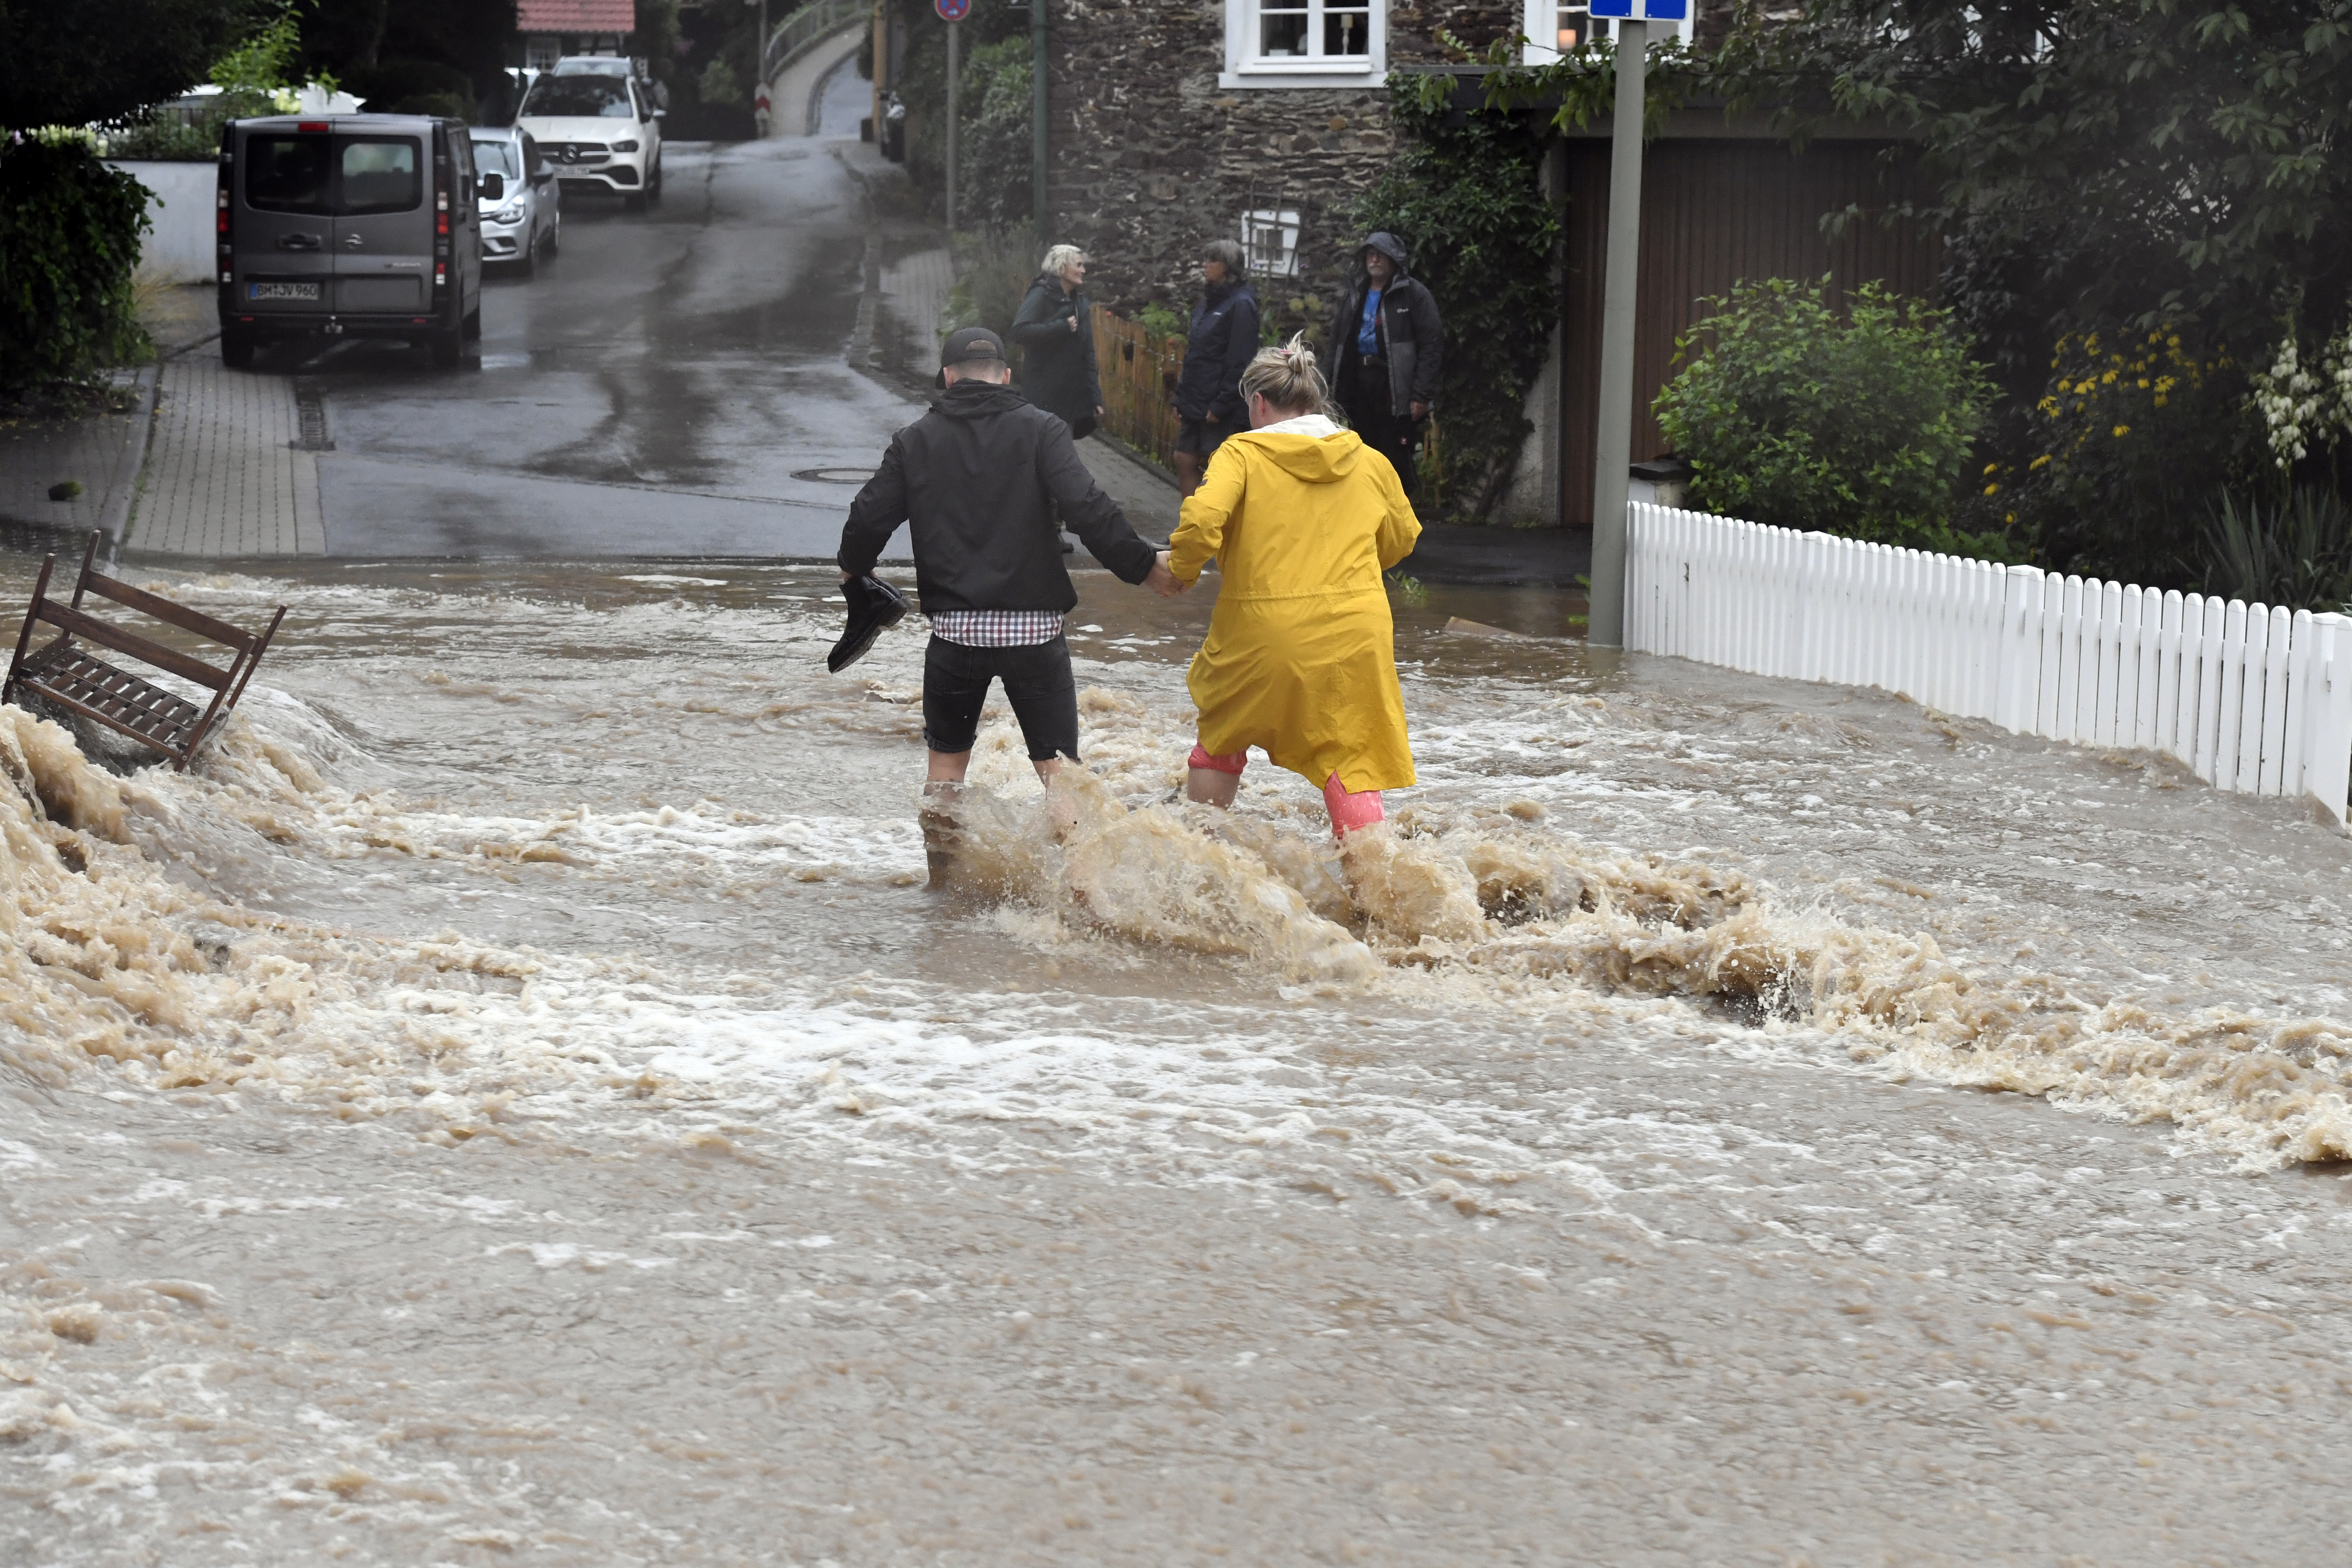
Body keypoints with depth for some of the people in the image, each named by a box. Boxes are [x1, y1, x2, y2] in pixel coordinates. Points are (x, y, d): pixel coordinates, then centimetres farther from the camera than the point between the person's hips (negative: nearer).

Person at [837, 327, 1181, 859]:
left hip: (954, 629, 2)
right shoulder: (1041, 431, -3)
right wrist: (1144, 567, -5)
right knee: (1058, 764, 1)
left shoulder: (914, 441, 5)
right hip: (1033, 627, -2)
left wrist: (854, 567, 26)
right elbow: (1090, 510, -14)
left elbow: (869, 519, 5)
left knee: (947, 756, 18)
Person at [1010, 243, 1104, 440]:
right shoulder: (1041, 295, -7)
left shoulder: (1080, 303, 14)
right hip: (1043, 392, -7)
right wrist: (1062, 328, -19)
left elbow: (1087, 353, 15)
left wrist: (1095, 397, 10)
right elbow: (1020, 331, -22)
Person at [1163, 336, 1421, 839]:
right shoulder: (1371, 463, 8)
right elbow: (1401, 541, 22)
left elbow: (1201, 521, -20)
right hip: (1353, 639, 2)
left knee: (1221, 742, 22)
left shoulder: (1243, 453, -5)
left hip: (1260, 636, -2)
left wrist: (1181, 570, -2)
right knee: (1350, 762, 5)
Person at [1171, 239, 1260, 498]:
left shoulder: (1241, 304, -12)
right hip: (1195, 405, 9)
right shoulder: (1207, 302, 15)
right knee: (1185, 461, 10)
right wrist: (1181, 398, 16)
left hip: (1221, 411, -9)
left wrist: (1221, 406, -19)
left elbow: (1239, 361, -17)